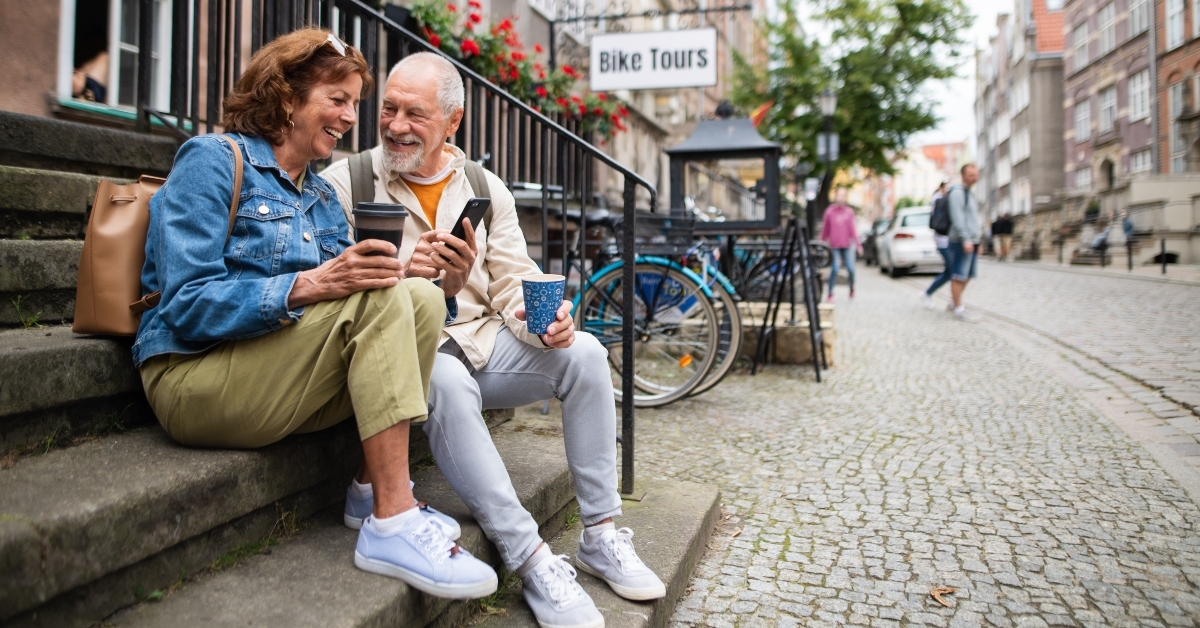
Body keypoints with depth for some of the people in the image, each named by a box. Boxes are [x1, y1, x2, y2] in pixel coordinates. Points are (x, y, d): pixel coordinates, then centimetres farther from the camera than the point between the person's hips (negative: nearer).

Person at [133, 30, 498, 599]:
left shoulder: (322, 196, 17)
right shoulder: (213, 160, -5)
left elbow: (342, 285, 7)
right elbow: (188, 305, -17)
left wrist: (374, 272, -15)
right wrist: (308, 285, -30)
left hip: (283, 389, 7)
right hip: (194, 381, -7)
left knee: (422, 298, -12)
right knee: (378, 298, -26)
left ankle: (373, 488, -12)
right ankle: (392, 525, -29)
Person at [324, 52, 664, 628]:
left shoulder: (486, 189, 10)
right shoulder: (345, 181, -2)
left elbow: (513, 282, 6)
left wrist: (543, 319, -17)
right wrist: (403, 279, -28)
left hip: (480, 341, 5)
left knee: (583, 353, -17)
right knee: (447, 380, -37)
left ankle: (600, 536, -8)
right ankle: (530, 562, -30)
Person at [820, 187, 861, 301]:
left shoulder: (849, 212, 8)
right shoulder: (829, 212, 3)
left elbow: (852, 229, 9)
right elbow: (825, 229, 9)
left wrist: (858, 244, 5)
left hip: (847, 245, 1)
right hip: (834, 246, -1)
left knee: (850, 269, -3)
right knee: (834, 269, -10)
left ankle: (852, 288, 23)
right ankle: (830, 294, 0)